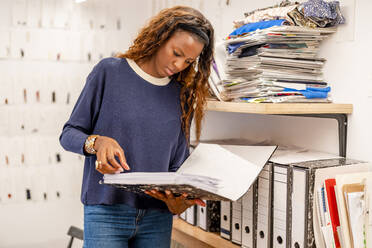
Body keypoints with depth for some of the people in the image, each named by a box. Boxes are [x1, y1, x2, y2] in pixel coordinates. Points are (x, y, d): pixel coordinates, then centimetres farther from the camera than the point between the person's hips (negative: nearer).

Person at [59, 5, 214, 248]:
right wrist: (97, 142, -20)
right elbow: (69, 134, 2)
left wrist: (177, 200, -13)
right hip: (107, 212, -3)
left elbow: (177, 165, 7)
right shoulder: (109, 71, -2)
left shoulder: (183, 96, 6)